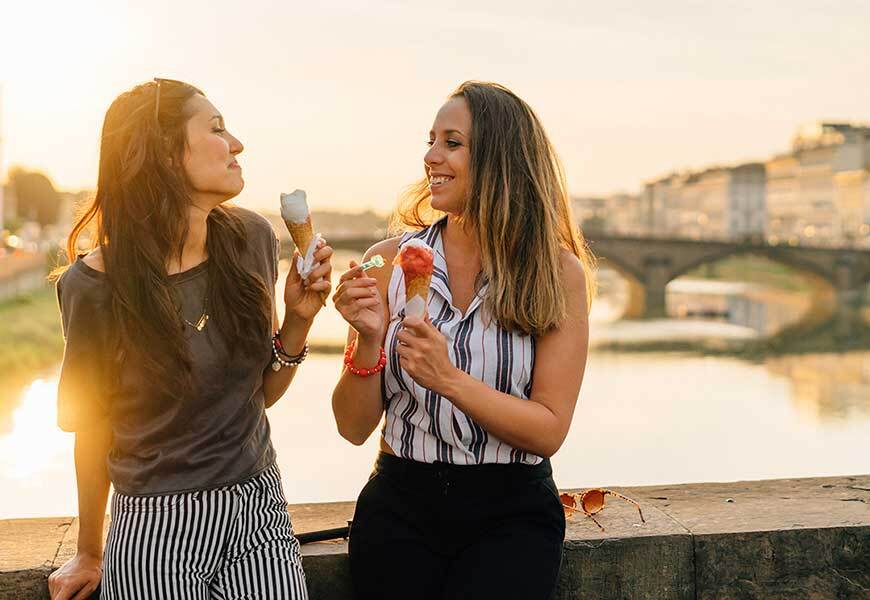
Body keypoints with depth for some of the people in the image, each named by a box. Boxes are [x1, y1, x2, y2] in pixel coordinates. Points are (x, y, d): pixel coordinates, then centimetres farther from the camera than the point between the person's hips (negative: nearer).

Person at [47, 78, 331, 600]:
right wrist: (90, 555, 11)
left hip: (260, 513, 3)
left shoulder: (251, 239, -5)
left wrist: (298, 320, -11)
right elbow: (93, 428, 0)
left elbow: (262, 393, 6)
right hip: (155, 531, -3)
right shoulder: (97, 284, -14)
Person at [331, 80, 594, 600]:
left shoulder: (557, 272, -6)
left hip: (512, 516, -1)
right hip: (401, 507, 2)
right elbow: (355, 428, -1)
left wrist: (449, 379, -22)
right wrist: (368, 341, -20)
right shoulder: (390, 261, -3)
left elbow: (549, 431, -9)